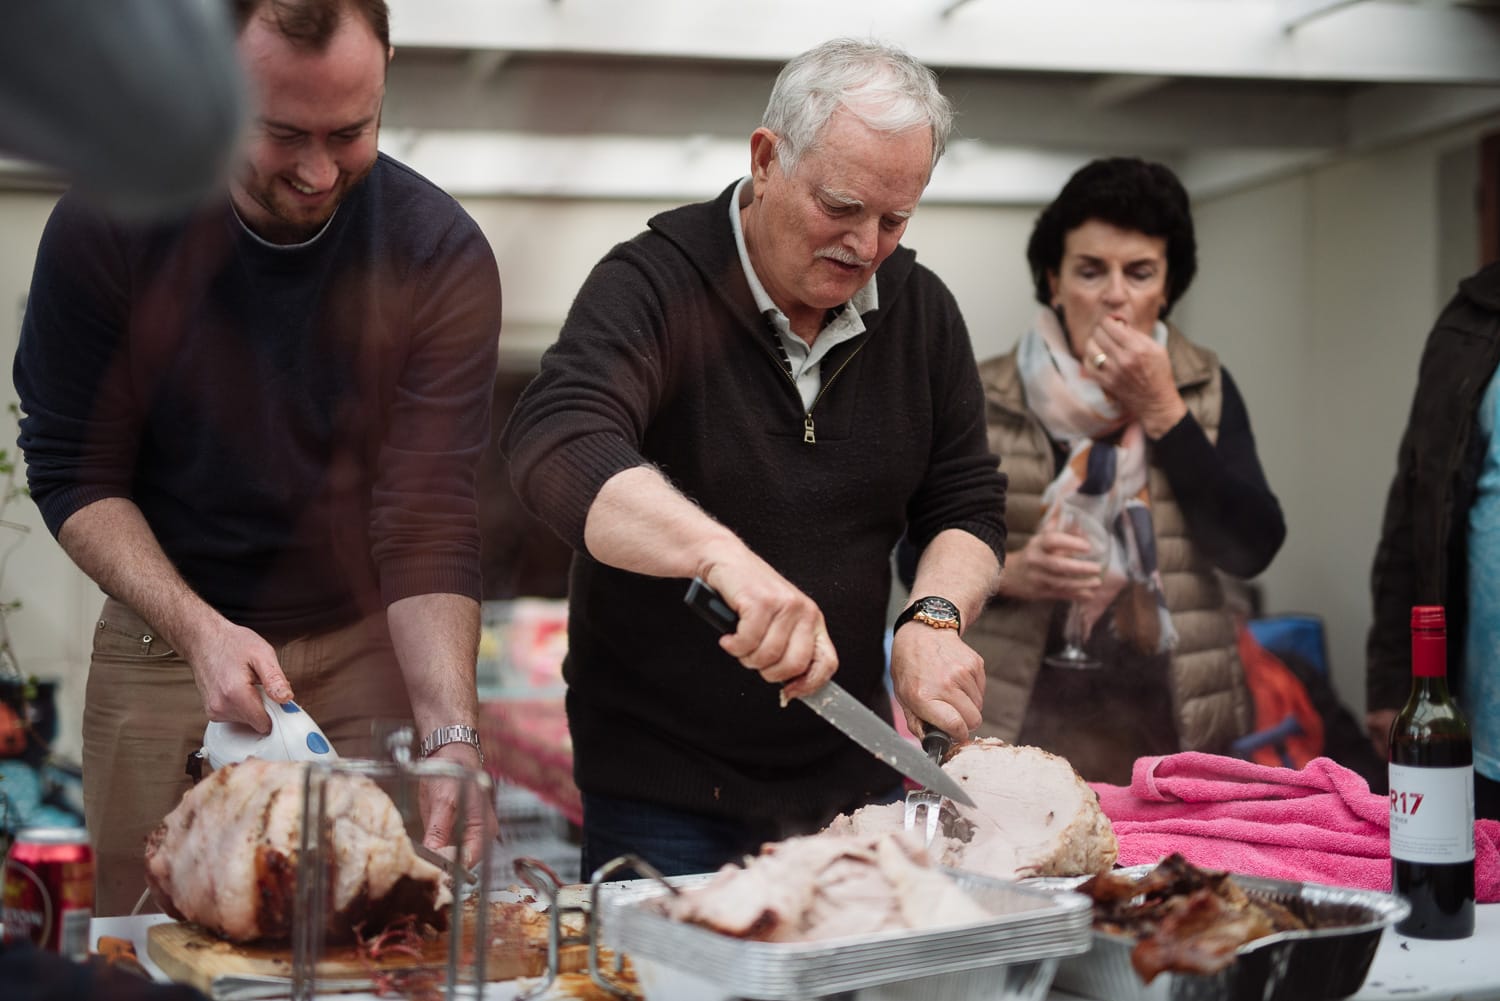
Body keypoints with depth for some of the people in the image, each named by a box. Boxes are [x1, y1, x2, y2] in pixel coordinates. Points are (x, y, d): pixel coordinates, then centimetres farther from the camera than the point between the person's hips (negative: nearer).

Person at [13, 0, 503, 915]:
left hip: (364, 659, 0)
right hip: (165, 646, 1)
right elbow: (74, 476, -8)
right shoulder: (105, 229, -13)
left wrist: (453, 735, -31)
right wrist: (199, 629, -23)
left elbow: (431, 526, -18)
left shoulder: (441, 256, -15)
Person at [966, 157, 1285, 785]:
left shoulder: (1203, 389, 5)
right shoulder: (988, 398, 1)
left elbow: (1252, 550, -7)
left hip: (1171, 723, 1)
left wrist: (1161, 410, -11)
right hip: (1027, 720, -1)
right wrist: (1006, 571, -15)